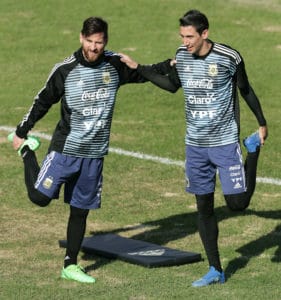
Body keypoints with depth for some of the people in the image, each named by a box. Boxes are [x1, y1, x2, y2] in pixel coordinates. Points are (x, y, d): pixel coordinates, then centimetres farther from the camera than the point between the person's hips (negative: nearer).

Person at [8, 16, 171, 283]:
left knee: (81, 210, 8)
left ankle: (70, 265, 20)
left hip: (95, 153, 3)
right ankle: (27, 150, 18)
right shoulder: (65, 70, -10)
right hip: (65, 148, -3)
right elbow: (43, 101, 1)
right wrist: (21, 131, 7)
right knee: (39, 197, -8)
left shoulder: (115, 64, -2)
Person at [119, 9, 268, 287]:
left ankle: (253, 148, 21)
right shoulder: (182, 55, -1)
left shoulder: (229, 58, -15)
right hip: (195, 145, 4)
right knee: (203, 207, 6)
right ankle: (215, 271, 16)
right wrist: (137, 67, 15)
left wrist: (262, 124, 8)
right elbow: (172, 85, 18)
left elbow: (246, 90, 0)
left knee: (237, 203, -7)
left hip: (225, 142, -4)